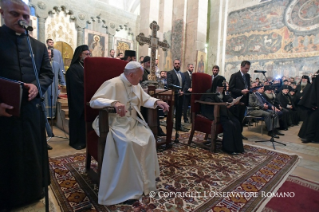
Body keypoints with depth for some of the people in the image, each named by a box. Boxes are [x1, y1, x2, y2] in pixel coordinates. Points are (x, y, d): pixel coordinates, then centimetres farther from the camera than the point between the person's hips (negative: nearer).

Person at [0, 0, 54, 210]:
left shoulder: (40, 46, 11)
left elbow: (48, 74, 10)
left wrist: (37, 86, -10)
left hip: (32, 109, 3)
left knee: (33, 151, 16)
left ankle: (34, 190, 36)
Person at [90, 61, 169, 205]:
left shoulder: (136, 86, 12)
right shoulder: (113, 84, -13)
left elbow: (145, 99, 16)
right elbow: (94, 101, -21)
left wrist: (157, 102, -6)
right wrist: (114, 102, -40)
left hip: (132, 122, 7)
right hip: (114, 123, -7)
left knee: (149, 137, -15)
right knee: (128, 143, -32)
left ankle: (145, 179, 0)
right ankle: (128, 188, -14)